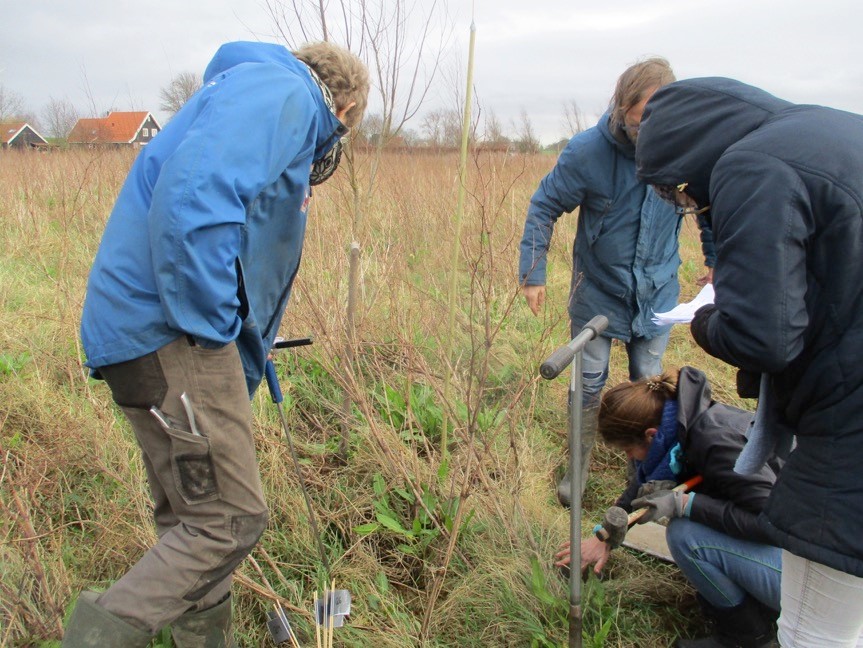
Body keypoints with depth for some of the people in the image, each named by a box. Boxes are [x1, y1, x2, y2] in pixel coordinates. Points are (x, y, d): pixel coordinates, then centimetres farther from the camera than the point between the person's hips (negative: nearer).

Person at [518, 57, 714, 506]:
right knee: (588, 385, 9)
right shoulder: (587, 151, -21)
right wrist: (533, 272, -12)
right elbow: (544, 207, -10)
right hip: (597, 292, -2)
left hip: (656, 294, 2)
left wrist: (717, 262, 7)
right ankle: (579, 464, 30)